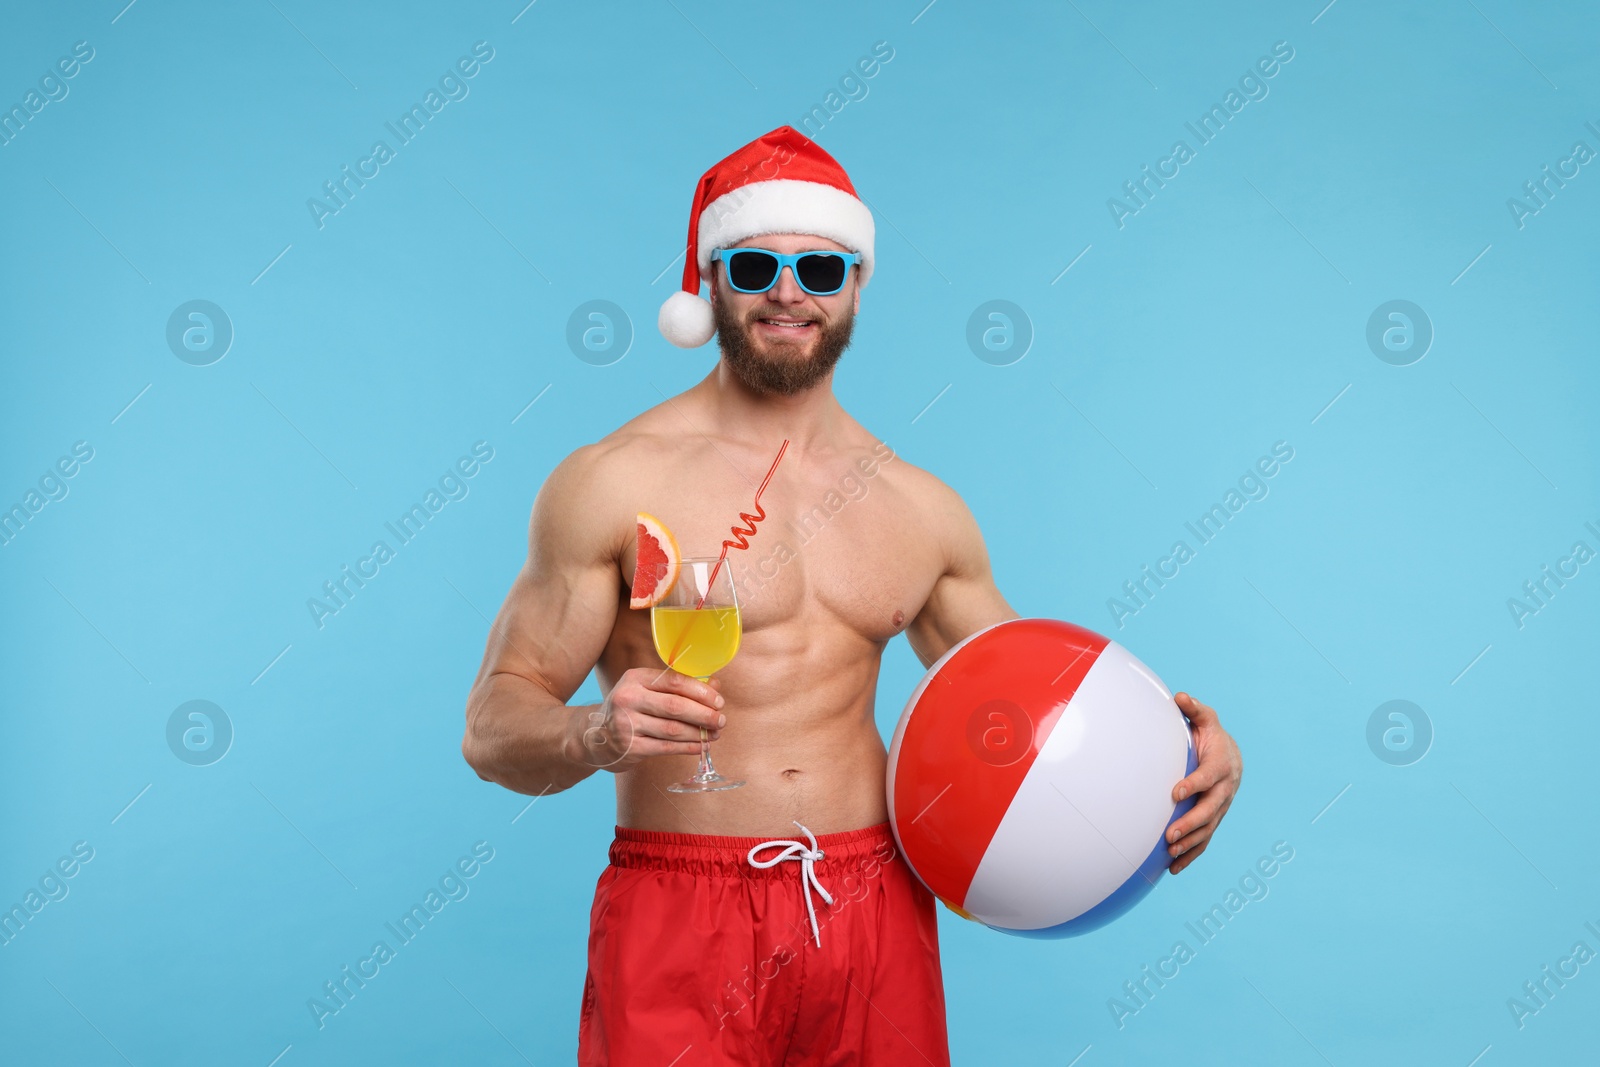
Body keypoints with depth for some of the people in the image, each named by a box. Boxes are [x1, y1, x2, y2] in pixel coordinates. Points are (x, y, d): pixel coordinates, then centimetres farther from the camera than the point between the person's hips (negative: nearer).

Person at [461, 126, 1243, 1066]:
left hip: (880, 918, 4)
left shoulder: (923, 510, 8)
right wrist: (595, 735, -26)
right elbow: (493, 723, -5)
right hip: (681, 927, -3)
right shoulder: (613, 483, -5)